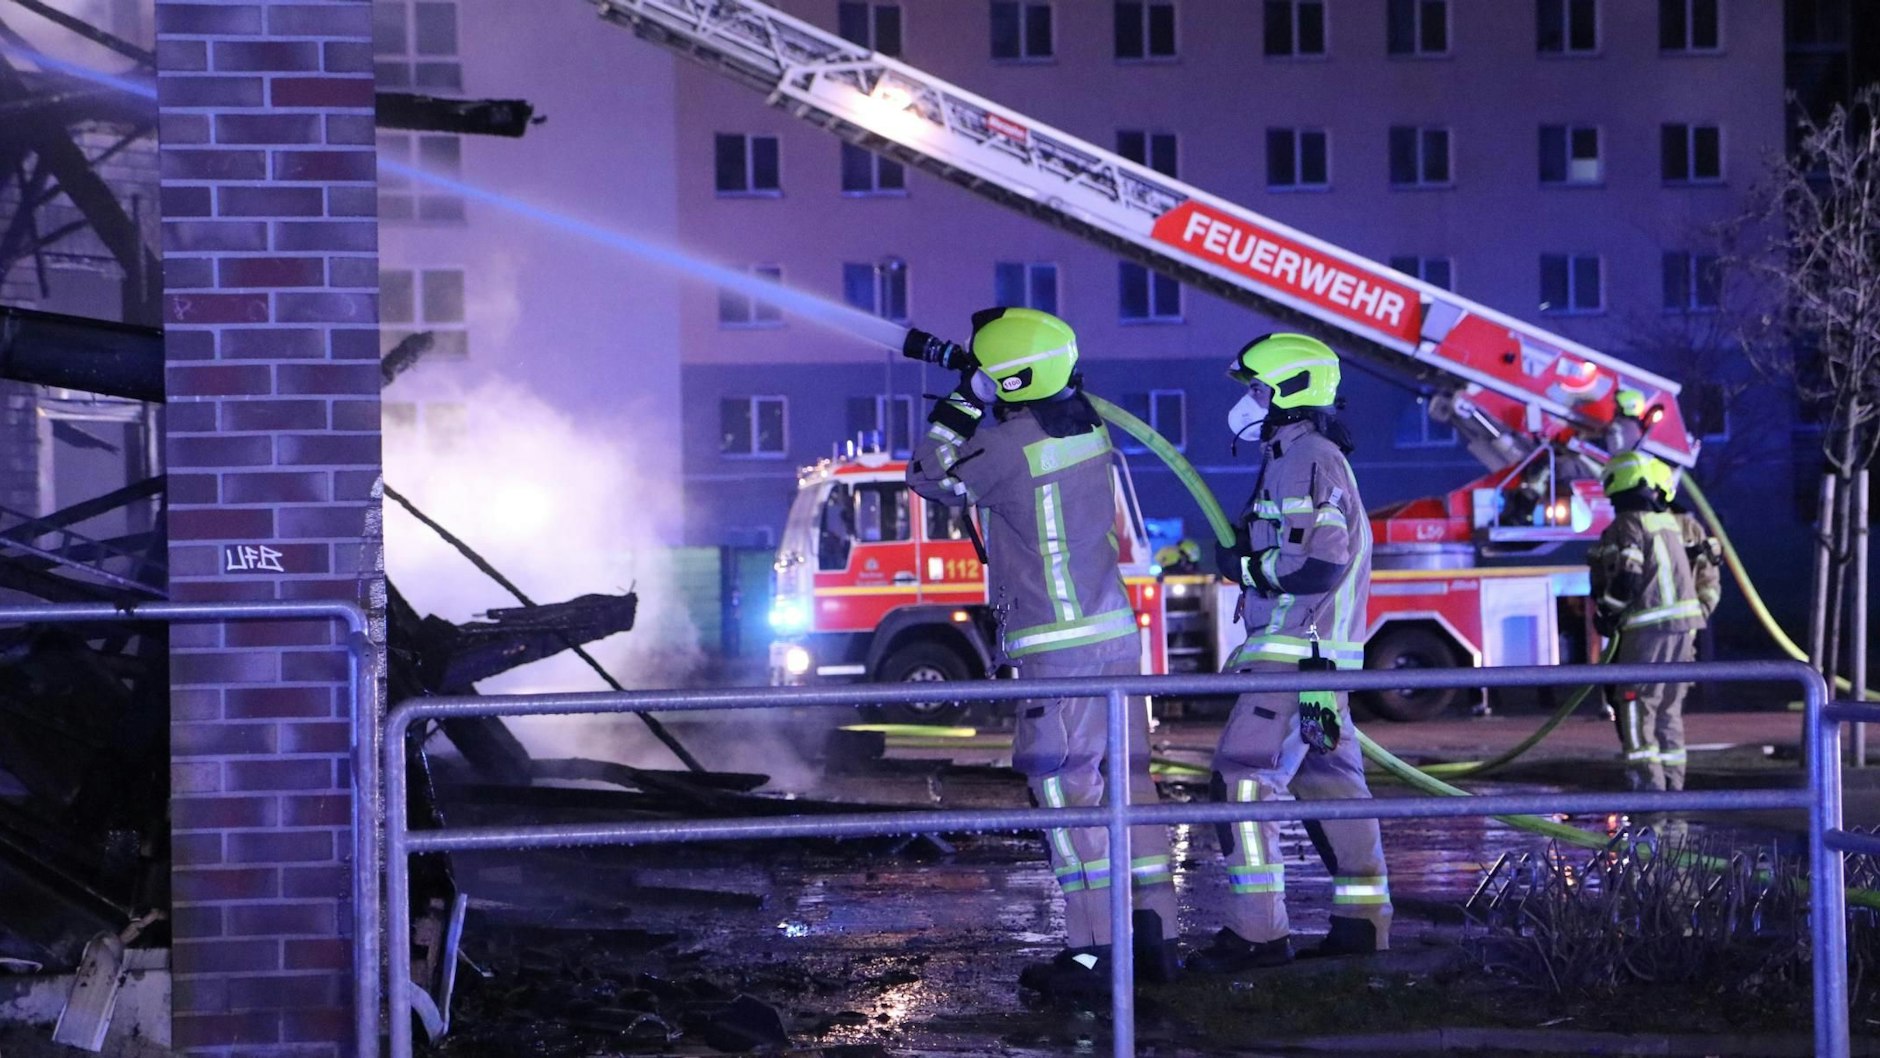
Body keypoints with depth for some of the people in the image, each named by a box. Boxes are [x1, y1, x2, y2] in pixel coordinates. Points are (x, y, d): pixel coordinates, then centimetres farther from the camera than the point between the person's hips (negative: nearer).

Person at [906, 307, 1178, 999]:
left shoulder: (1011, 446, -16)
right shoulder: (1087, 422, 7)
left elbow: (930, 478, 0)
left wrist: (962, 402, 4)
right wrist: (976, 400, 18)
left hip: (1058, 647, -8)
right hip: (1116, 630, 8)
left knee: (1066, 790, -6)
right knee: (1128, 781, 11)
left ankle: (1092, 954, -8)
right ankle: (1155, 934, 16)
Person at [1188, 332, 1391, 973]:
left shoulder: (1305, 460, -13)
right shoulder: (1309, 458, 20)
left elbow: (1320, 562, -23)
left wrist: (1243, 565, -11)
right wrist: (1244, 563, 16)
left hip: (1295, 653, -11)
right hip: (1317, 655, 11)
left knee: (1245, 776, -13)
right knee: (1329, 780, 14)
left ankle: (1257, 930, -16)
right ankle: (1363, 920, 19)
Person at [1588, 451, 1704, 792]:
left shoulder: (1627, 527, -9)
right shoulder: (1668, 521, 15)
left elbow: (1624, 579, -17)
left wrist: (1606, 611, -4)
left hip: (1649, 625, -8)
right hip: (1683, 623, 8)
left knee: (1635, 703, -5)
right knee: (1670, 705, 13)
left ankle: (1647, 779, -12)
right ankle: (1672, 781, 15)